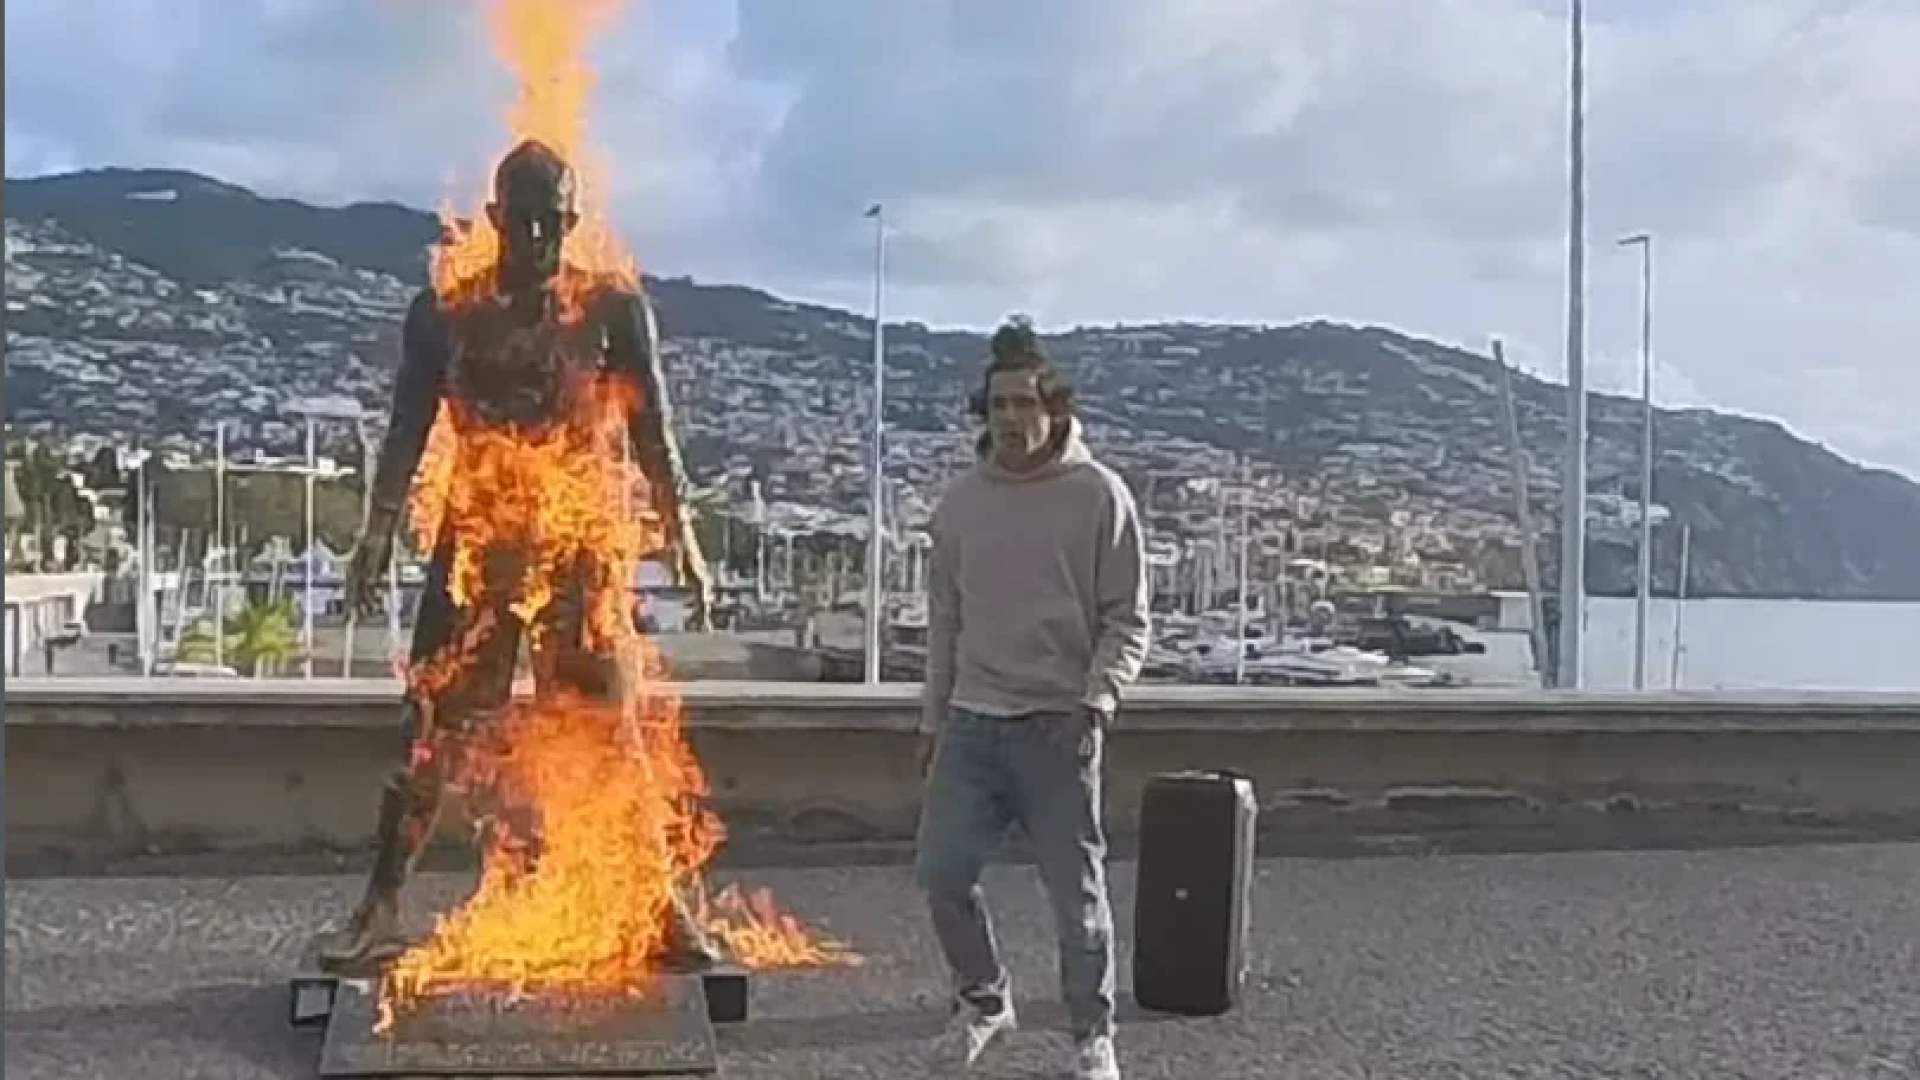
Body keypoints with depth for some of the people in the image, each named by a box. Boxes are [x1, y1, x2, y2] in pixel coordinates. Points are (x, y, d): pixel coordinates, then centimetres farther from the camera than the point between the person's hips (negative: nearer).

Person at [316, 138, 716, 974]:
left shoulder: (612, 310, 1)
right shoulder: (444, 313, 4)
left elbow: (652, 434, 2)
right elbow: (408, 429, 5)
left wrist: (682, 534, -3)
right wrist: (379, 528, -4)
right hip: (476, 541, 1)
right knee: (434, 726, 2)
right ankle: (380, 908, 9)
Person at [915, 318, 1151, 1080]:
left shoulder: (1099, 495, -6)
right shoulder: (961, 500, 6)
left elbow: (1127, 621, -5)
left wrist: (1099, 698, -20)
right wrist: (934, 716, 14)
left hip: (1057, 724, -4)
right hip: (972, 722, 4)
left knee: (1076, 890, 2)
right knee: (942, 872, 6)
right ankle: (984, 998, 30)